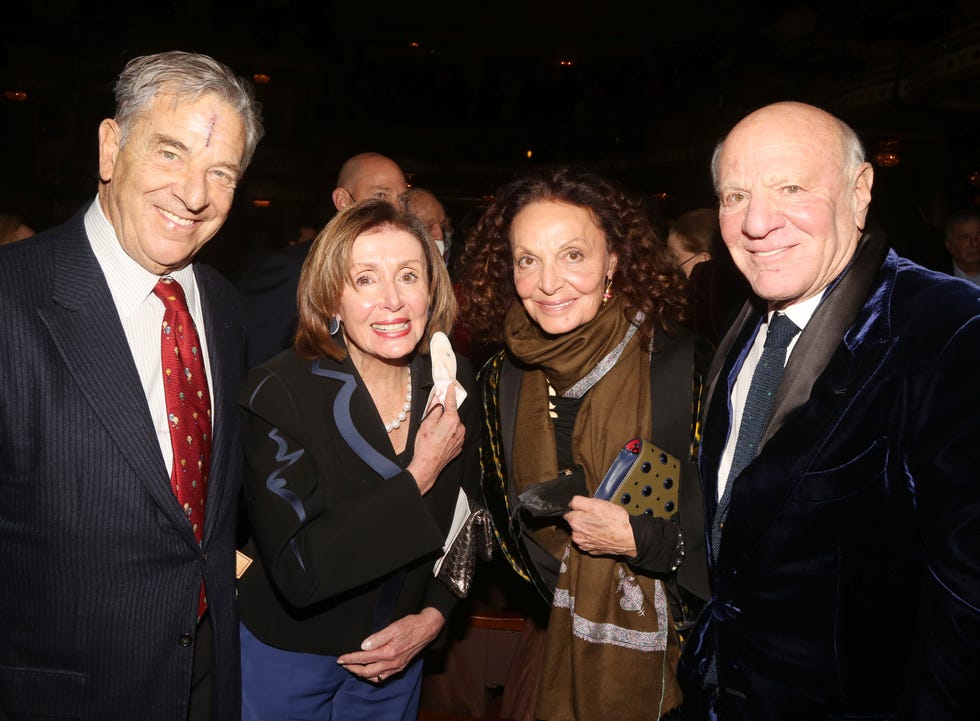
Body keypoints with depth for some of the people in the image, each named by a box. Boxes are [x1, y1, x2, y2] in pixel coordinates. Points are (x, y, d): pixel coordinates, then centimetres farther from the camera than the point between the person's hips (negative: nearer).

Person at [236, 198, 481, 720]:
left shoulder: (454, 382, -10)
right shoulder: (278, 392, -23)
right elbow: (298, 571, -30)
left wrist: (433, 615, -7)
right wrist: (419, 476, -29)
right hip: (285, 654, -3)